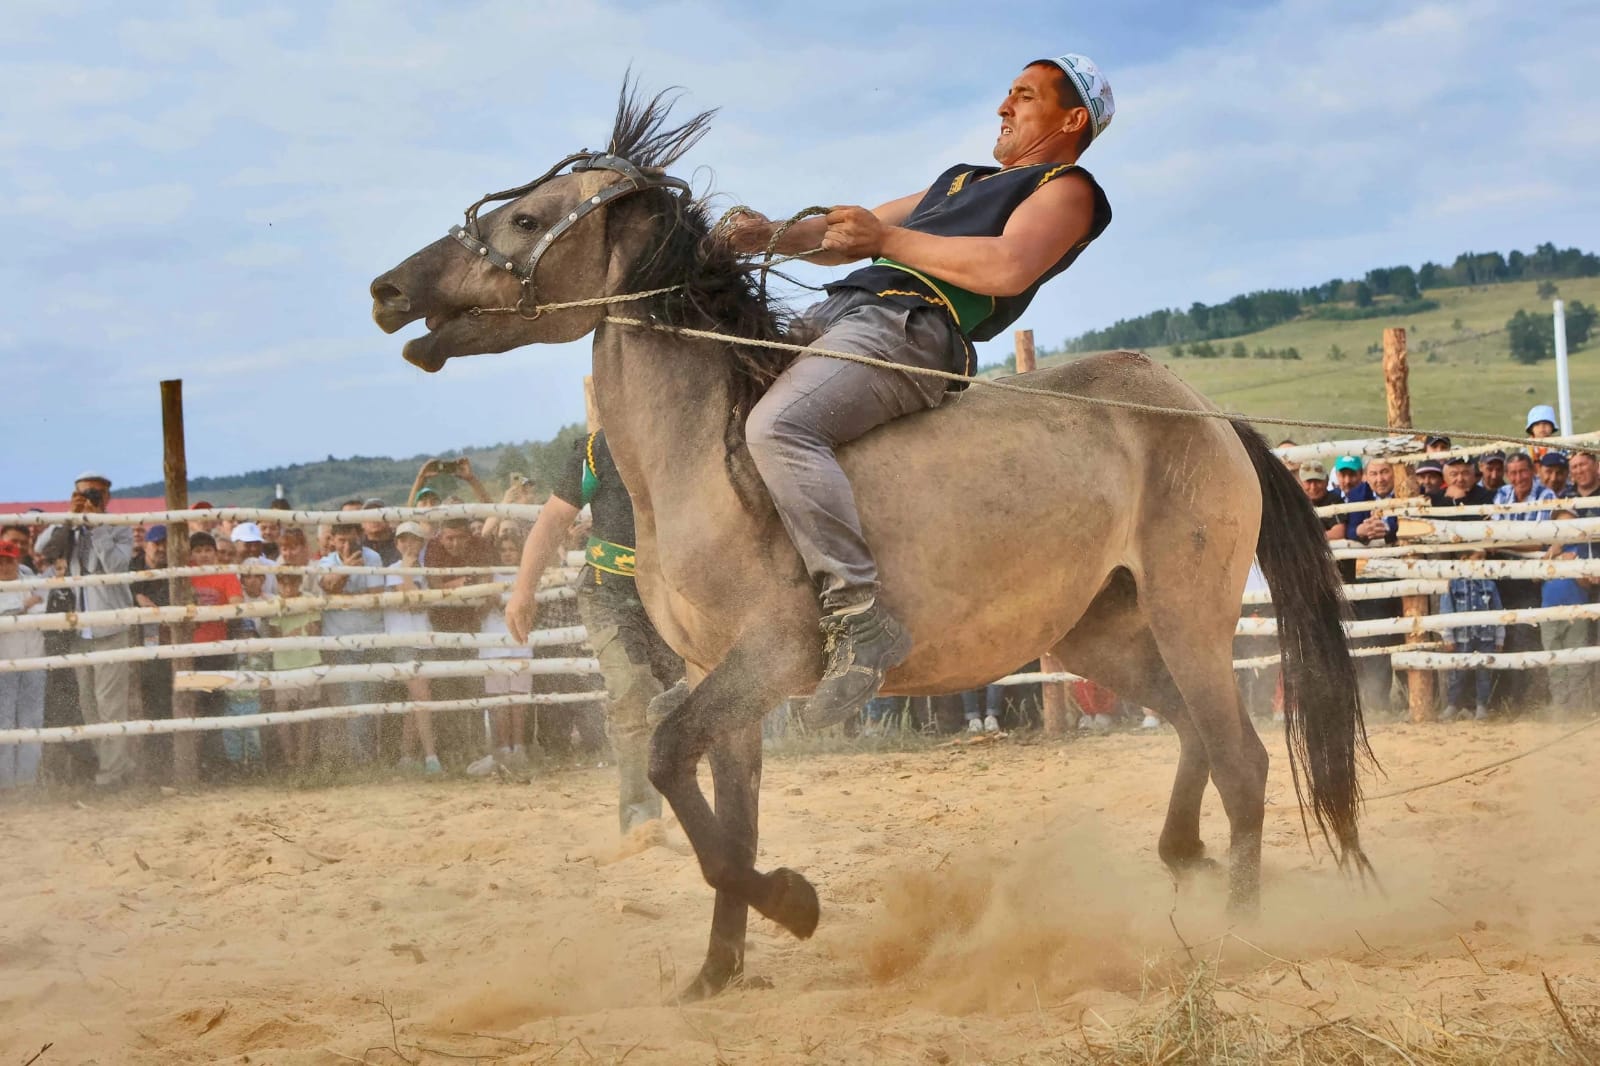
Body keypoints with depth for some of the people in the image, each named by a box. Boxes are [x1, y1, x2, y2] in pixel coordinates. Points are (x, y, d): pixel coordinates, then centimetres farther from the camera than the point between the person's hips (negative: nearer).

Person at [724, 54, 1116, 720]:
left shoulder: (1067, 189, 7)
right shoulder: (961, 180, 35)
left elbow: (1006, 269, -14)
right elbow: (849, 237, 30)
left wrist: (886, 236, -8)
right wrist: (772, 236, 11)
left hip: (911, 328, -10)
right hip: (839, 312, 10)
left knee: (777, 426, -33)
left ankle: (859, 615, -34)